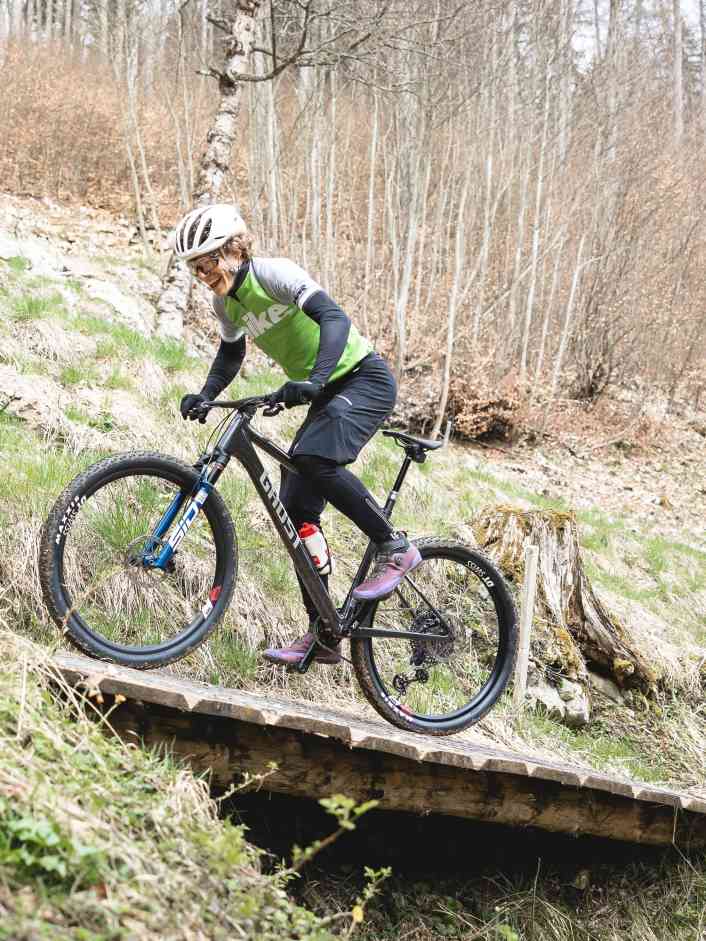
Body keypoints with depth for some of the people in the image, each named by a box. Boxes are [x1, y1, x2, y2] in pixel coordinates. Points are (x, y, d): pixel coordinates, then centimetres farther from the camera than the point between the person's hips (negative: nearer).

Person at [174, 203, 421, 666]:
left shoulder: (274, 273, -20)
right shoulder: (226, 301, 3)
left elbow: (334, 319, -32)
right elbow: (231, 354, 19)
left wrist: (313, 381, -46)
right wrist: (204, 396, 1)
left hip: (365, 379, -8)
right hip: (327, 394, 8)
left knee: (313, 456, -34)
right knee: (296, 506, 0)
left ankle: (395, 547, -16)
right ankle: (323, 635, 7)